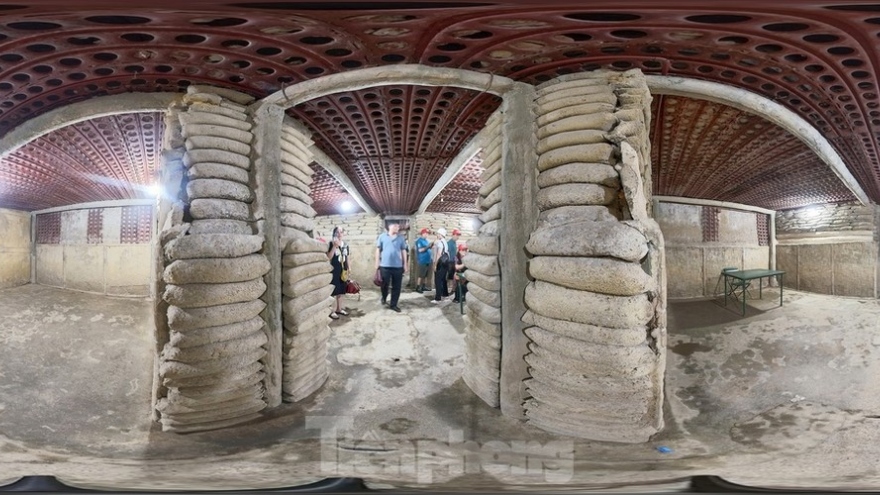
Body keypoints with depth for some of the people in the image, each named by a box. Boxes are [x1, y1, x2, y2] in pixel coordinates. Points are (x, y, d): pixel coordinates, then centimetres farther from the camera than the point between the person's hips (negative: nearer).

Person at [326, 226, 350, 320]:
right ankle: (331, 311, 1)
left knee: (341, 291, 14)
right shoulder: (331, 243, -8)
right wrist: (334, 246, -23)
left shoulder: (345, 244, 10)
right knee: (333, 291, -5)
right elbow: (329, 257, -17)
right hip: (334, 270, -6)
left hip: (343, 270, 6)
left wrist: (348, 269, 15)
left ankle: (339, 309, 26)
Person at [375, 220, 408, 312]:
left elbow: (403, 251, 9)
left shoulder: (401, 238, 6)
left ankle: (393, 304, 17)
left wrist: (405, 264, 7)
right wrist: (377, 262, 1)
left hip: (398, 266, 2)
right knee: (385, 284, 6)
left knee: (397, 286, 4)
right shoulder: (382, 236, 1)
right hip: (385, 265, -2)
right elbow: (378, 250, 4)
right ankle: (384, 299, 35)